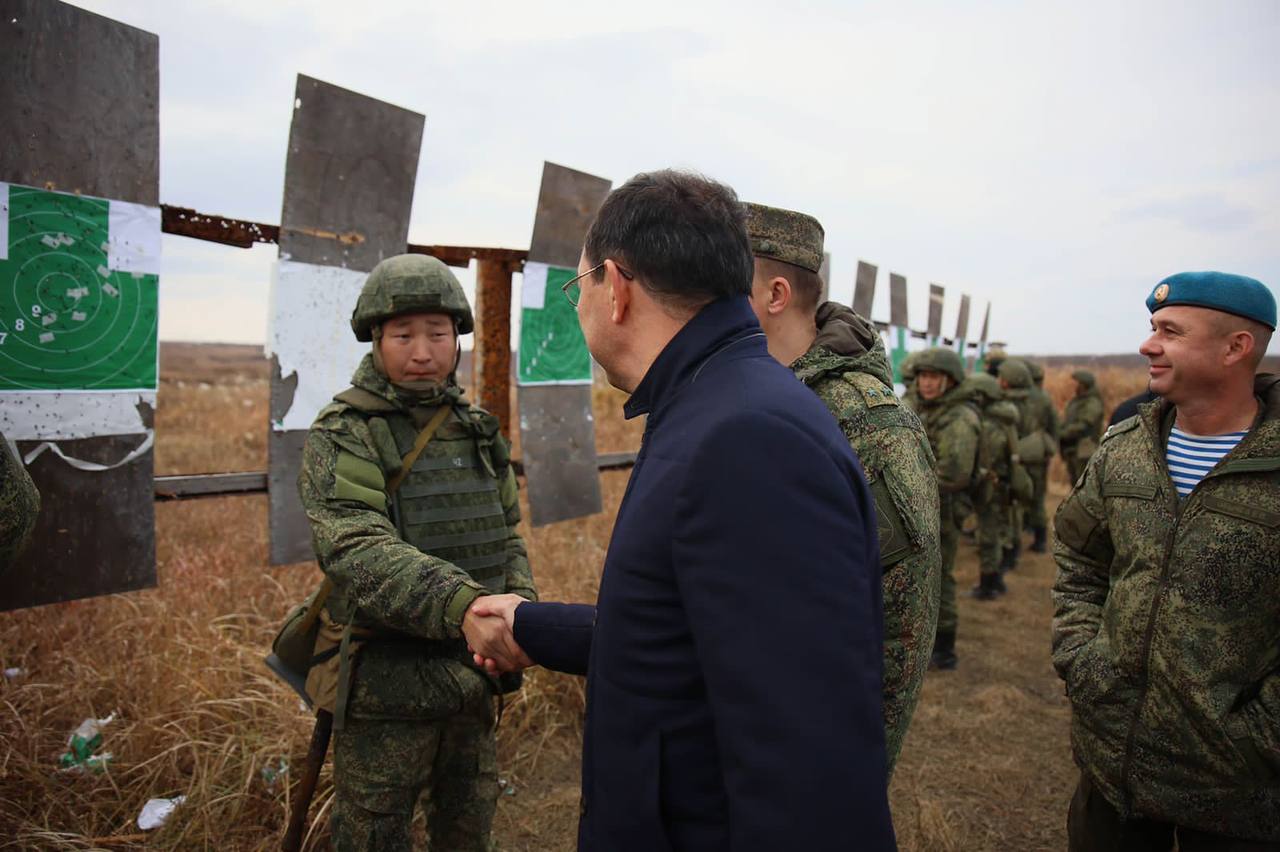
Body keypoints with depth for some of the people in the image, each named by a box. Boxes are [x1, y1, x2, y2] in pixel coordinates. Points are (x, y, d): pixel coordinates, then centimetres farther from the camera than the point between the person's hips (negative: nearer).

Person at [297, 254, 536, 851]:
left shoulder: (478, 432, 6)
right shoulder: (342, 436, -12)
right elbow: (358, 551, -27)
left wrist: (520, 602, -8)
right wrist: (465, 607, -41)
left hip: (472, 677, 5)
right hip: (385, 684, -5)